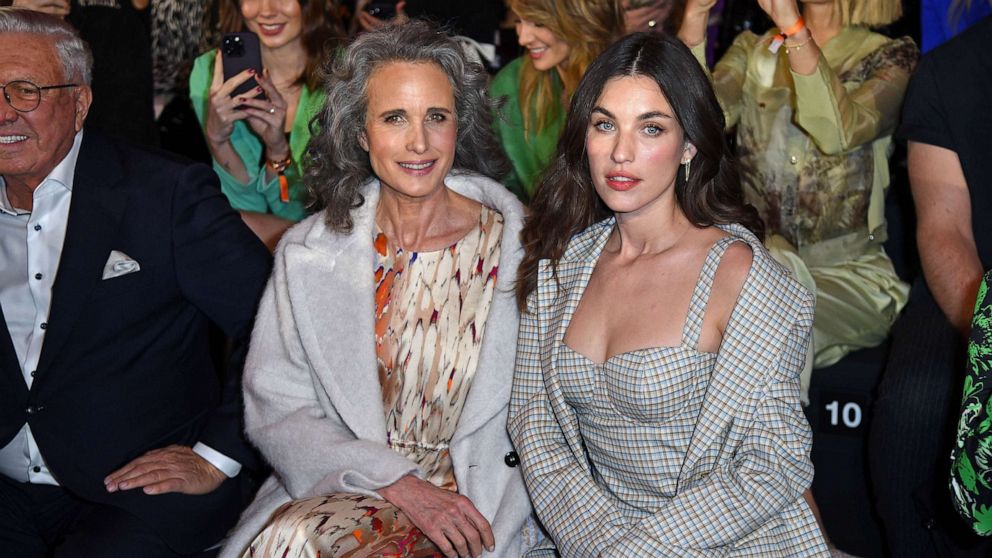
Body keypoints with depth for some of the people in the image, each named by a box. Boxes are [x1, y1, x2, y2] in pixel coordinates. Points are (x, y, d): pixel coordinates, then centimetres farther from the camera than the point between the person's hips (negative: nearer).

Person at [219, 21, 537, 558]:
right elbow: (275, 409, -1)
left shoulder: (516, 245, -2)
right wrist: (399, 482, -14)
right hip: (340, 487, 3)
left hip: (478, 507, -2)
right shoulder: (308, 256, 3)